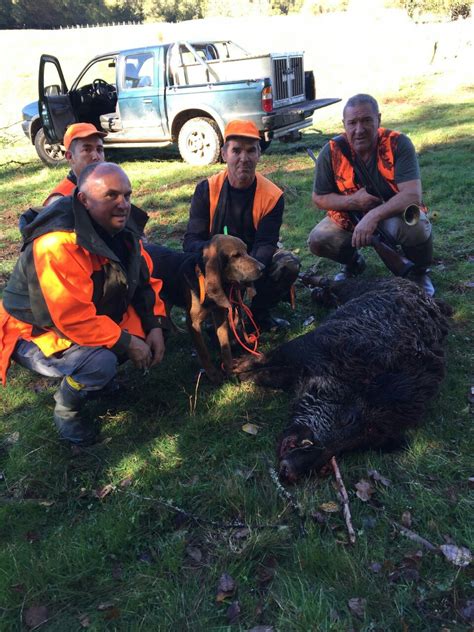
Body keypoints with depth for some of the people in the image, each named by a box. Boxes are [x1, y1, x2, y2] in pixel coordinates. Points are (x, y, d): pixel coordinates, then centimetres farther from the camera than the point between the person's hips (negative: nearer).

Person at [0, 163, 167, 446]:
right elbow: (73, 318, -35)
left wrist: (155, 326, -9)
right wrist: (126, 342, -26)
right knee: (101, 363, -32)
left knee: (148, 327, -5)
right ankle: (66, 409, 1)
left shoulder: (123, 226, -7)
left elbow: (146, 276, 3)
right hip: (39, 334, -8)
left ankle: (101, 373, 16)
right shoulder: (58, 243, -34)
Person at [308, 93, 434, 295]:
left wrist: (373, 216, -44)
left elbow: (412, 195, -31)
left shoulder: (398, 144, -22)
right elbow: (319, 199, -8)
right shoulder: (332, 151, -16)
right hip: (350, 218, 3)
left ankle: (419, 271, 2)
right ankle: (353, 262, 16)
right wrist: (353, 201, -26)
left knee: (415, 227, -35)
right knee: (317, 240, -20)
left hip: (394, 214, -2)